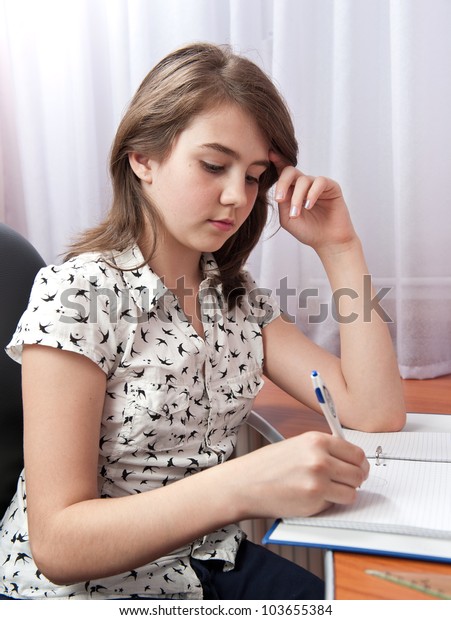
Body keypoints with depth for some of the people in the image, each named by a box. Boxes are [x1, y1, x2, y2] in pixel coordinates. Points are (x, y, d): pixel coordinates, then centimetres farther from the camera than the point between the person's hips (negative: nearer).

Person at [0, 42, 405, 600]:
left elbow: (376, 413, -5)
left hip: (211, 564, 6)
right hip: (86, 587, -5)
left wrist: (339, 245, -8)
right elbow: (57, 544, -22)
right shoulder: (76, 294, -18)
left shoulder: (239, 297, 2)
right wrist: (245, 487, -37)